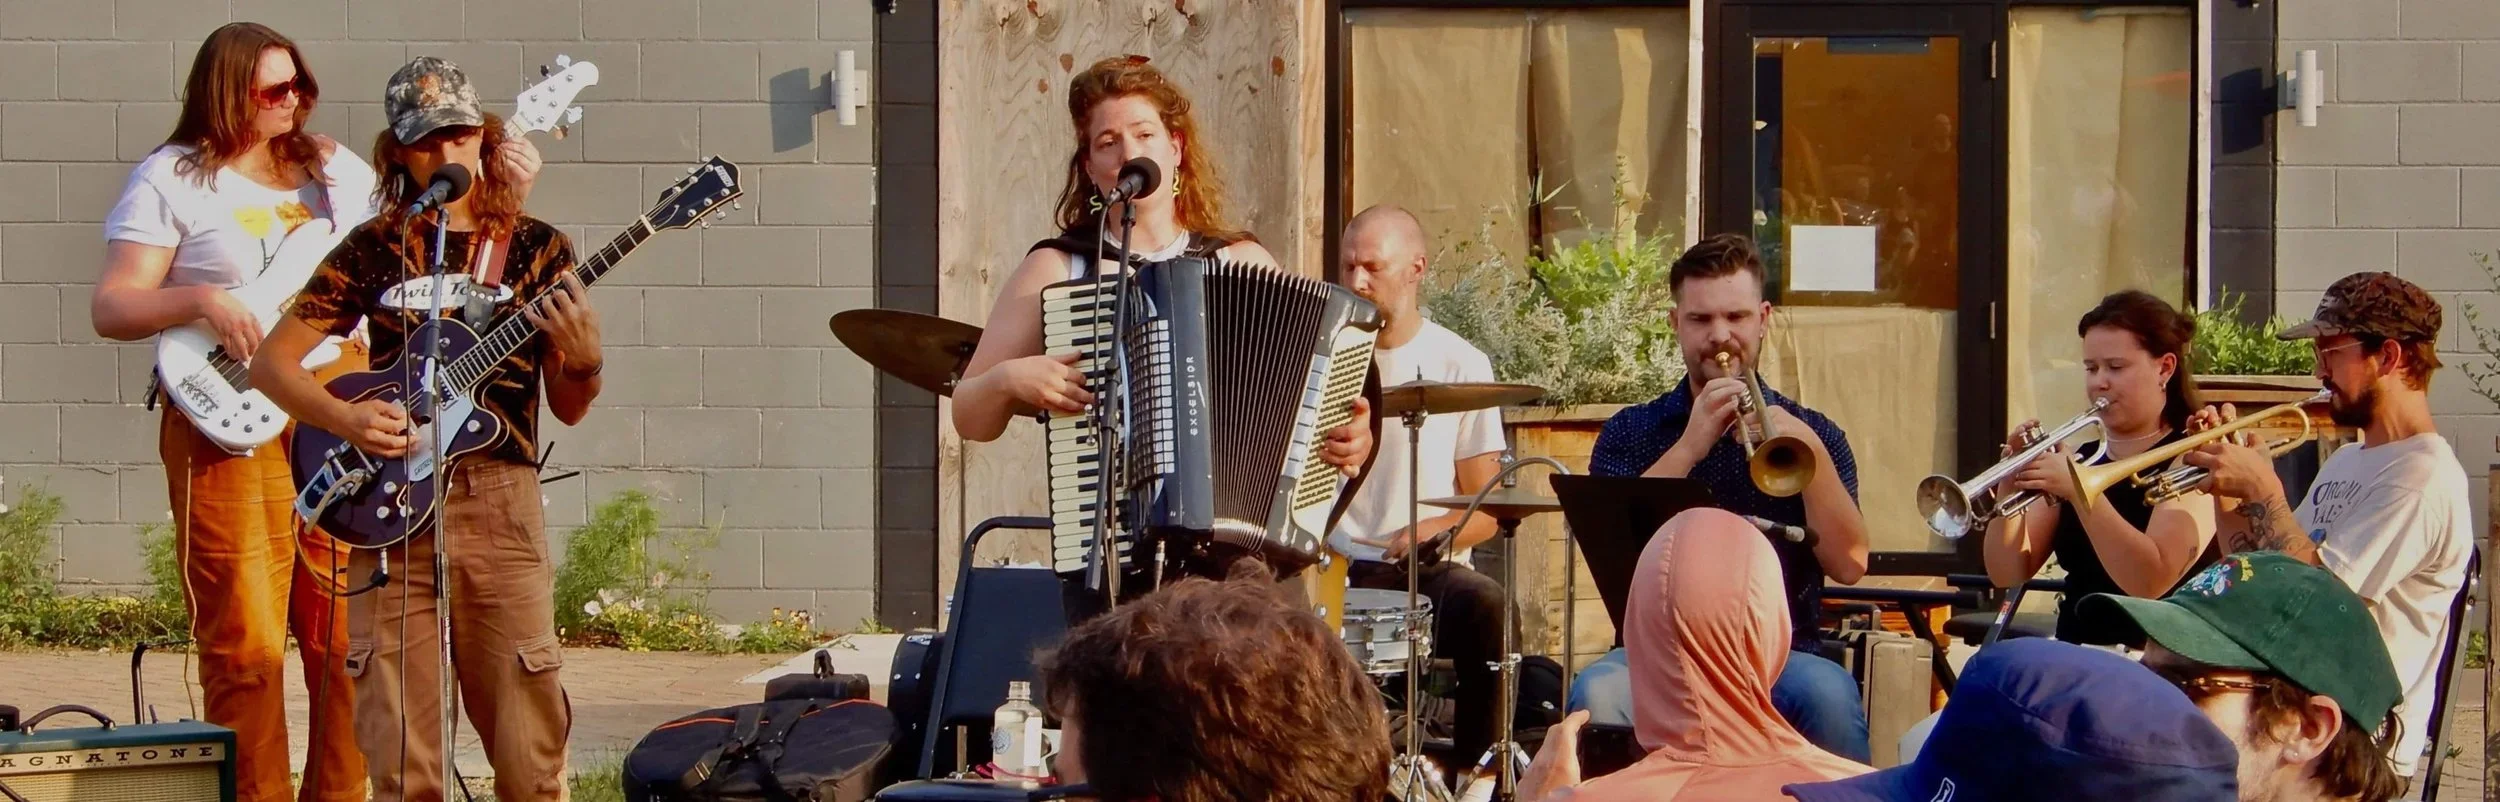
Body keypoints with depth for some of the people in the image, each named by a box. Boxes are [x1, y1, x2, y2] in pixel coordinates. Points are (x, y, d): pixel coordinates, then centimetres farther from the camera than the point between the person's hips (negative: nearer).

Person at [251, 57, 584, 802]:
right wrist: (347, 419, -9)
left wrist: (585, 362, -12)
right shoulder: (374, 250, 7)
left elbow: (568, 408, 10)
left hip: (501, 506, 0)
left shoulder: (534, 249, 8)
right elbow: (271, 362, 8)